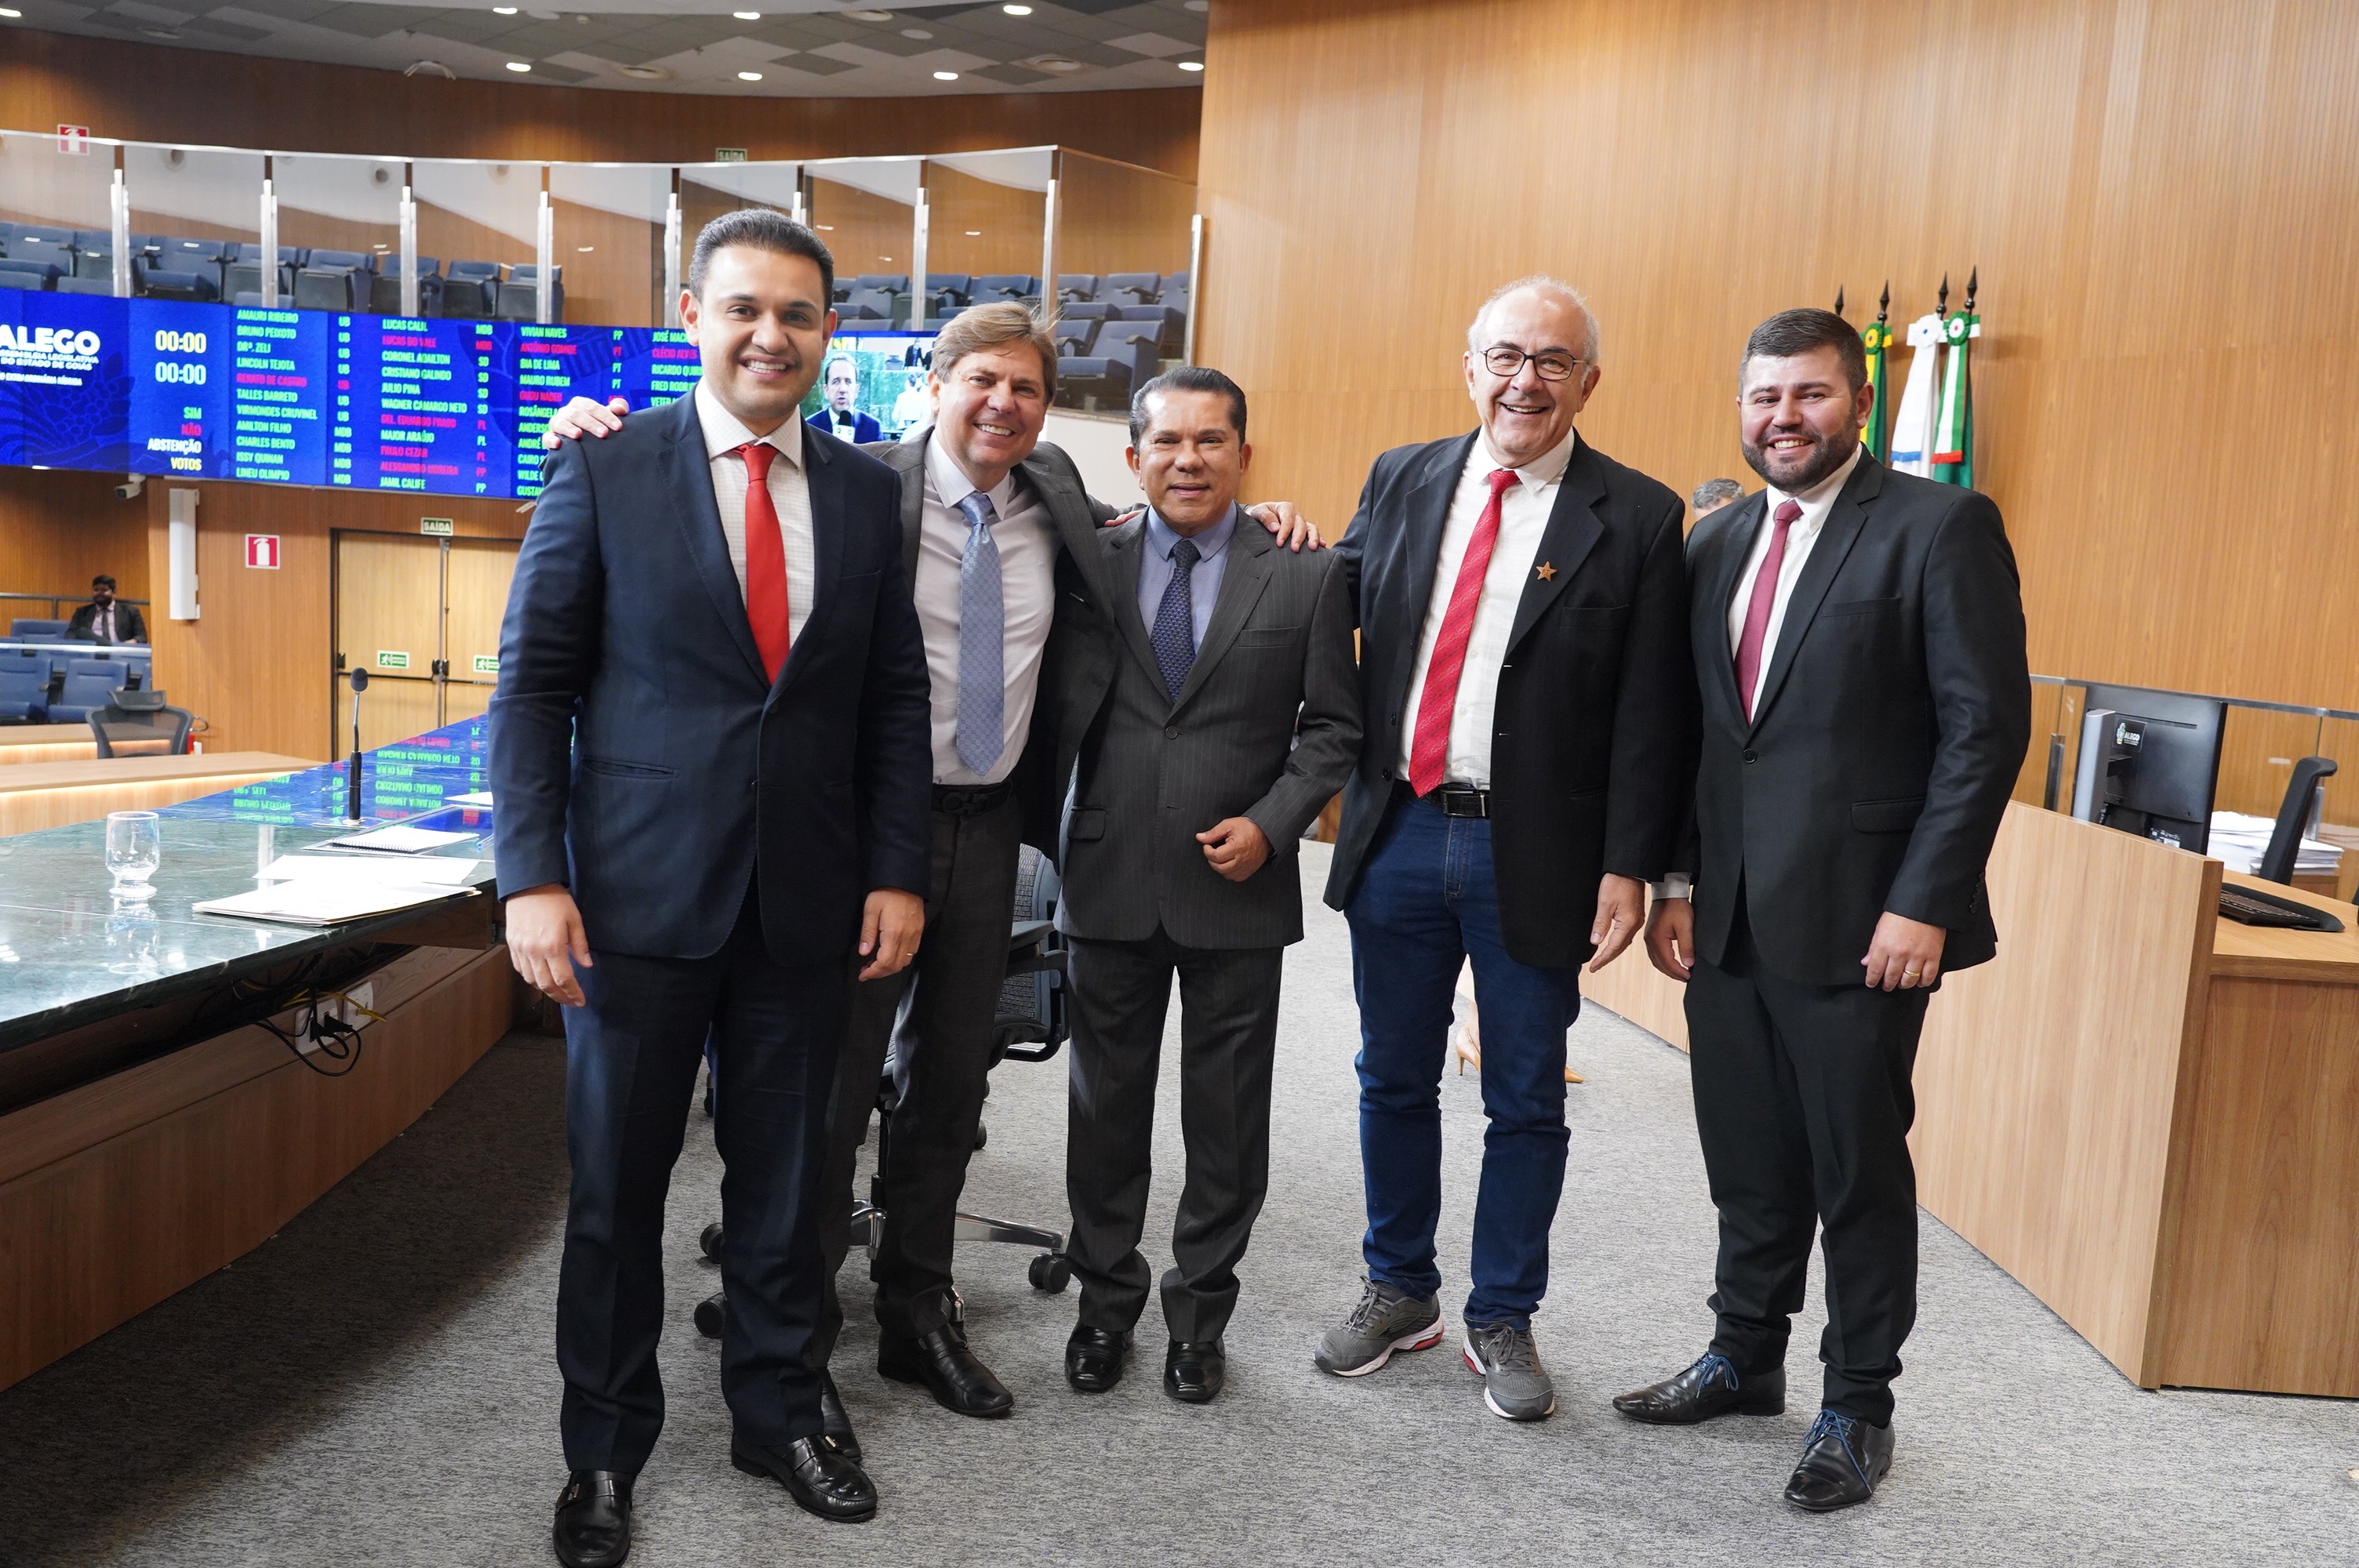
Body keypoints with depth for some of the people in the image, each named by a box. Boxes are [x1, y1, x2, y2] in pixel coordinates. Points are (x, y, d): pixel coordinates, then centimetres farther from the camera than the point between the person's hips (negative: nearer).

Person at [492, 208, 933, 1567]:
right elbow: (536, 684, -3)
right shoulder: (604, 475, -2)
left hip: (807, 901, 2)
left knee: (786, 1174, 14)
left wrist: (897, 872, 1)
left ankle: (778, 1415, 34)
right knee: (617, 1184, 10)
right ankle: (606, 1452, 29)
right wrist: (535, 877, -11)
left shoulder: (866, 490, 6)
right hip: (639, 893, -2)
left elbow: (895, 694, 7)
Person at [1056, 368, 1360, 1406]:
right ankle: (1107, 1300, 32)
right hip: (1111, 883, 1)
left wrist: (1271, 823, -11)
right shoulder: (1089, 562, 2)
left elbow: (1333, 725, 1)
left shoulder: (1304, 576, -1)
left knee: (1227, 1119, 10)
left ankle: (1200, 1312, 29)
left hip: (1239, 889, -1)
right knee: (1106, 1107, 13)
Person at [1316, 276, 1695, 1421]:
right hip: (1398, 834, 3)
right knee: (1393, 1083, 15)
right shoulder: (1400, 481, 6)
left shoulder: (1637, 520, -5)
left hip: (1534, 854, -3)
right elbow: (1343, 613, 13)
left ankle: (1502, 1319, 29)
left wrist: (1629, 868, -11)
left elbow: (1651, 715, -7)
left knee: (1525, 1103, 10)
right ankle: (1400, 1293, 34)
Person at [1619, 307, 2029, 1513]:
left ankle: (1857, 1405, 25)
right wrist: (1677, 883, 9)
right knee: (1748, 1162, 17)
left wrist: (1924, 904, -15)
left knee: (1859, 1169, 7)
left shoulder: (1939, 527, -7)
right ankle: (1745, 1356, 36)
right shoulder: (1716, 543, 12)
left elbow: (1987, 723, -11)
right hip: (1730, 914, 6)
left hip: (1859, 917, -5)